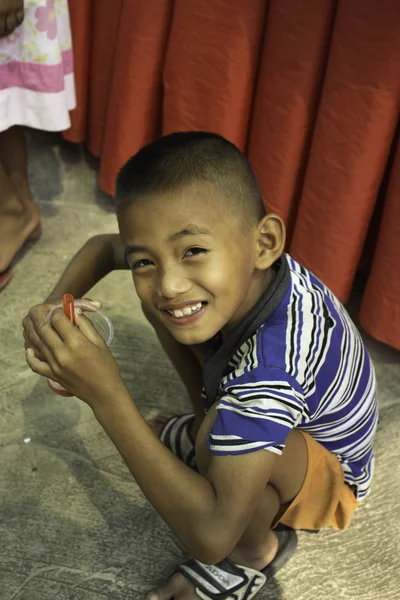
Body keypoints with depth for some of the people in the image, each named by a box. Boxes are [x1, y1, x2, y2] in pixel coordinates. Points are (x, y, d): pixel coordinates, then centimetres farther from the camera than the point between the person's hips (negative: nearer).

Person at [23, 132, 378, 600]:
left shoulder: (272, 367, -45)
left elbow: (211, 537, -46)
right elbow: (102, 246, -5)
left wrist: (105, 396, -47)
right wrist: (54, 309, -27)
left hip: (328, 478, -5)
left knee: (220, 431, -39)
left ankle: (256, 554, -5)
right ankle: (212, 431, 13)